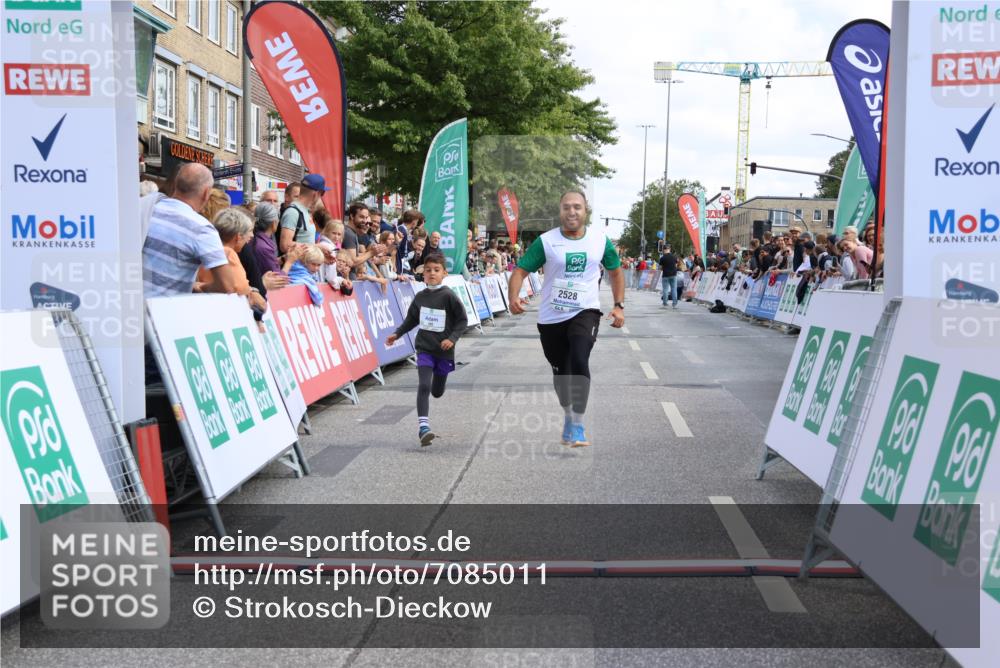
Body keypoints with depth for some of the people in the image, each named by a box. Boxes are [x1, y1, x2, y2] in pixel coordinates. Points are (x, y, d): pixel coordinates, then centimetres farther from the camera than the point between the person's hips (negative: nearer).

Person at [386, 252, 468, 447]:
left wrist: (452, 338, -17)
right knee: (423, 386, -16)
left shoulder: (449, 296, -10)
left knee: (437, 392, 11)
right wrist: (397, 334, 10)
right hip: (424, 348, 2)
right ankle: (423, 426, -17)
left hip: (444, 350, -1)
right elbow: (411, 319, 18)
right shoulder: (420, 296, 3)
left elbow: (462, 320, -6)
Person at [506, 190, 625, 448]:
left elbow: (616, 271, 15)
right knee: (560, 370, 14)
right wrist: (513, 297, -27)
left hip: (585, 312, -1)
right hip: (551, 317, 1)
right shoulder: (546, 241, -6)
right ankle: (568, 415, 42)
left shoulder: (600, 240, 0)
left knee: (579, 361, -25)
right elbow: (520, 270, -8)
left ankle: (577, 426, -17)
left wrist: (619, 306, 6)